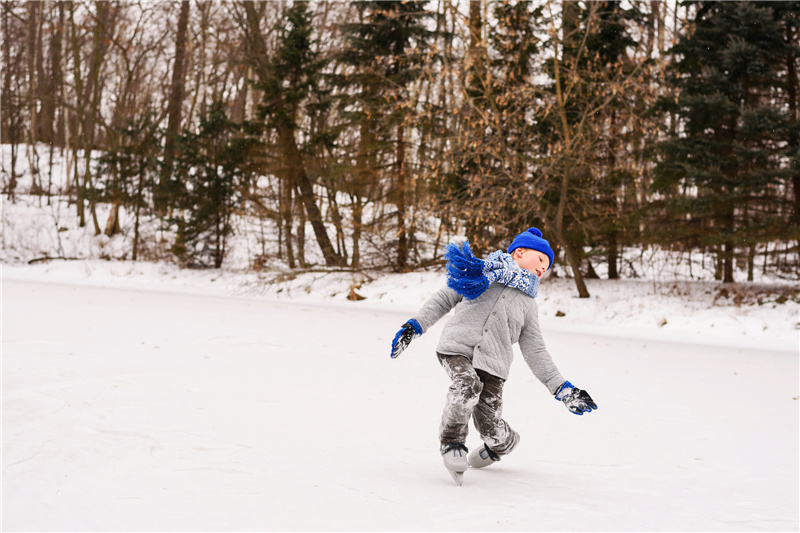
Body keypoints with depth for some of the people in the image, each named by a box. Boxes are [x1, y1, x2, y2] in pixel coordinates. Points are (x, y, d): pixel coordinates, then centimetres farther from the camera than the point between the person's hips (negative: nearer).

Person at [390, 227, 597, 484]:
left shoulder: (528, 304, 21)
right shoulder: (483, 271, 12)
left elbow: (535, 352, 19)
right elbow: (443, 299, 14)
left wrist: (562, 389, 10)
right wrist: (415, 325, 2)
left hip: (492, 364, 3)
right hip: (458, 347, -3)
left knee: (492, 430, -5)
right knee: (467, 384, -34)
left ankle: (502, 444, 33)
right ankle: (452, 442, -10)